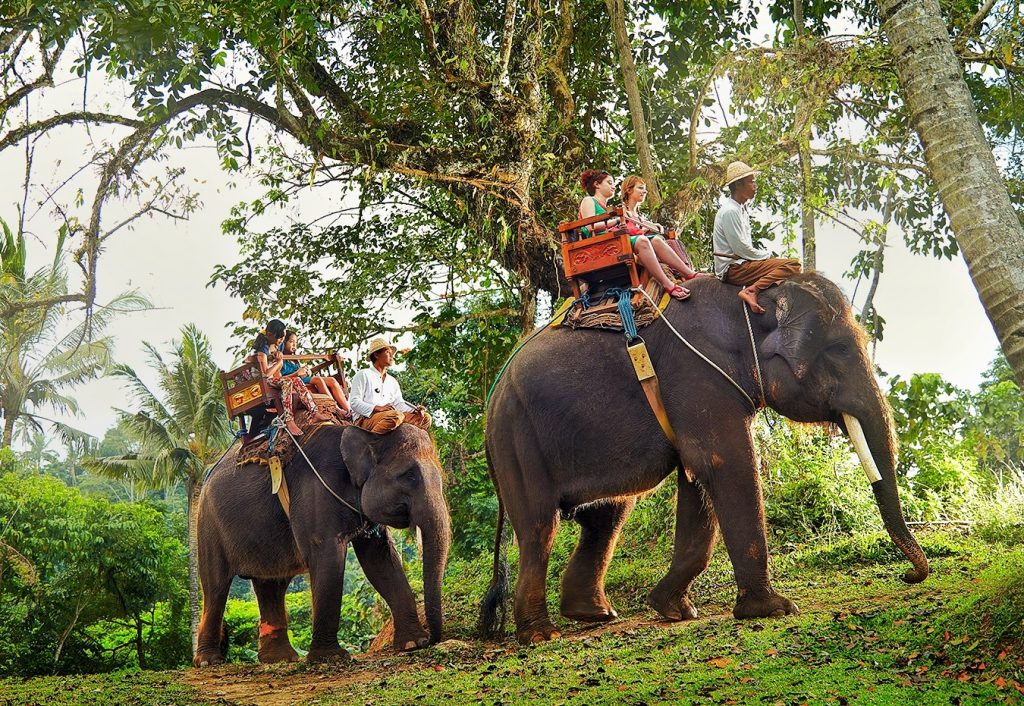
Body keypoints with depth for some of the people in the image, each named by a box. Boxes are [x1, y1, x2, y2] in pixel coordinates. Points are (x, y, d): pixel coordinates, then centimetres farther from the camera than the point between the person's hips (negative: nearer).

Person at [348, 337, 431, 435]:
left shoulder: (392, 381, 27)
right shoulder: (363, 375, 5)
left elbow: (399, 403, 17)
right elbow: (354, 402, -6)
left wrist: (416, 410, -4)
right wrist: (377, 408, -20)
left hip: (388, 418, 7)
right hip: (364, 418, -7)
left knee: (425, 418, -5)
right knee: (396, 415, -38)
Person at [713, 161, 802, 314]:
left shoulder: (741, 209, 17)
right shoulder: (729, 211, -14)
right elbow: (741, 248, -16)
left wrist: (766, 256, 7)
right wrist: (768, 256, -5)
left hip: (740, 263, 10)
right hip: (732, 268, -10)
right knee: (792, 265, -20)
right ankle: (752, 290, -30)